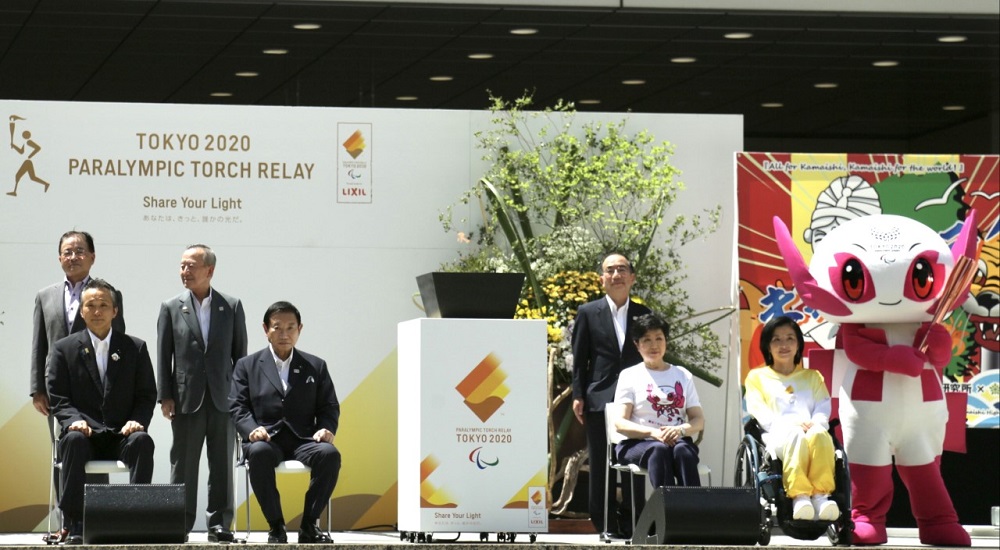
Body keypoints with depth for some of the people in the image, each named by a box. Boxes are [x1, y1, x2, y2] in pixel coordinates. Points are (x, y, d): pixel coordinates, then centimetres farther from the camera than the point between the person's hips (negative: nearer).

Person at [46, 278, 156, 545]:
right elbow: (58, 398, 4)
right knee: (74, 439, -36)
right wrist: (74, 420, -17)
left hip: (122, 433, 1)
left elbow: (147, 395, 9)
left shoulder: (136, 348, 12)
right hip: (85, 432, -1)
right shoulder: (64, 349, 10)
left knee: (143, 441, -33)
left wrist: (137, 421, -12)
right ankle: (75, 525, -34)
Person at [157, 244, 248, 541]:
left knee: (222, 464, 3)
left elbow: (240, 352, 7)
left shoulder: (232, 306, 5)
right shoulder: (171, 308, 5)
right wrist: (165, 396, -4)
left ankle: (220, 523, 8)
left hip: (223, 398, 0)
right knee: (183, 464, 3)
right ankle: (180, 523, 8)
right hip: (187, 399, 0)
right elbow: (164, 356, 3)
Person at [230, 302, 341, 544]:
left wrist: (326, 429, -9)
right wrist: (252, 429, -16)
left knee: (330, 453, -32)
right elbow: (237, 406, 6)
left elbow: (329, 407, 14)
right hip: (267, 439, -1)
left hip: (304, 439, 1)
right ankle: (275, 526, -26)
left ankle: (309, 525, -20)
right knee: (259, 452, -38)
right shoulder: (248, 365, 15)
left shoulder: (316, 367, 18)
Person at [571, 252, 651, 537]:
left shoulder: (643, 315, 10)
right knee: (600, 468, 1)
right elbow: (579, 358, 4)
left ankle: (633, 525, 5)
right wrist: (578, 396, -3)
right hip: (599, 400, -1)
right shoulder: (588, 313, 5)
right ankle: (605, 525, 6)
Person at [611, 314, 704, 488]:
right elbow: (620, 423, 1)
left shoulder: (683, 375, 19)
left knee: (683, 451, -34)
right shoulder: (629, 375, 11)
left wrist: (681, 429, -12)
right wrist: (652, 433, -18)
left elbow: (699, 421, 13)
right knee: (659, 450, -37)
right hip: (637, 444, -2)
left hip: (677, 441, 2)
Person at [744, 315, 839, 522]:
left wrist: (814, 425, -11)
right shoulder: (757, 377, 23)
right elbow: (760, 414, 6)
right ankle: (799, 495, -50)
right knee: (796, 436, -41)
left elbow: (823, 410, 14)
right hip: (777, 436, -2)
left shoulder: (812, 377, 29)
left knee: (819, 435, -39)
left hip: (812, 432, 2)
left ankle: (821, 494, -44)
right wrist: (790, 424, -13)